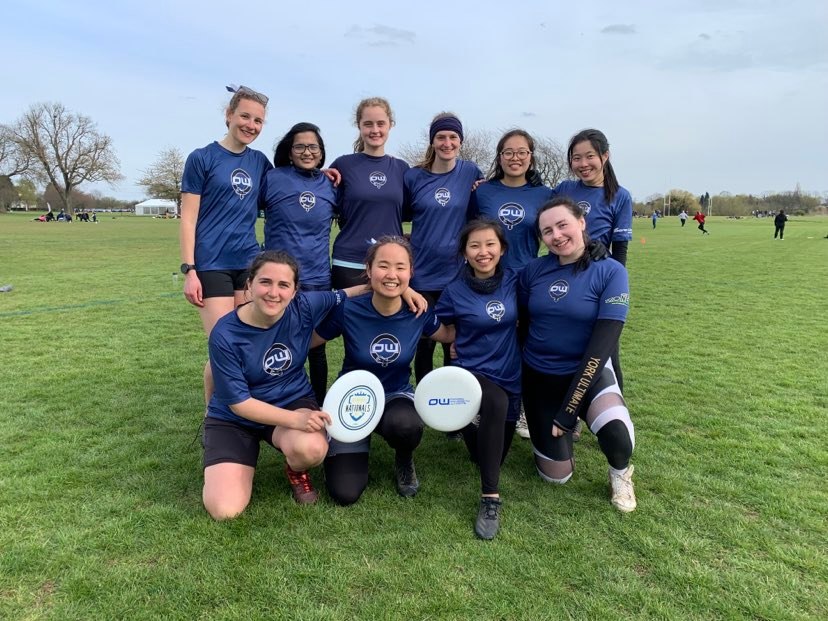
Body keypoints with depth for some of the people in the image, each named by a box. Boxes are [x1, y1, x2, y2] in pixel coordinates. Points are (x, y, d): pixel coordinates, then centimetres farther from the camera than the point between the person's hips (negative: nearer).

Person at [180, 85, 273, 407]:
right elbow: (188, 220, -5)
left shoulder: (258, 161, 11)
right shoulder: (202, 158, -2)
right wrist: (189, 270, -12)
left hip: (249, 263, 5)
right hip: (212, 265, -5)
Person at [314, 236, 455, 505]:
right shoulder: (348, 310, -20)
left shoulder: (418, 312, -14)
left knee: (405, 425, -38)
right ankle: (360, 445, 20)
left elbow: (449, 335, 7)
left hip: (396, 397, 1)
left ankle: (404, 462, 1)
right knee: (345, 494, -14)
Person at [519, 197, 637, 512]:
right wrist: (519, 385, 4)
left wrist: (568, 408, -21)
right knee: (556, 475, 6)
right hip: (539, 377, 2)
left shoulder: (610, 271, -15)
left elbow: (603, 342, -20)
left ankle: (620, 473, 5)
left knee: (616, 432, -33)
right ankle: (546, 422, 38)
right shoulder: (533, 271, -6)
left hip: (588, 372, -2)